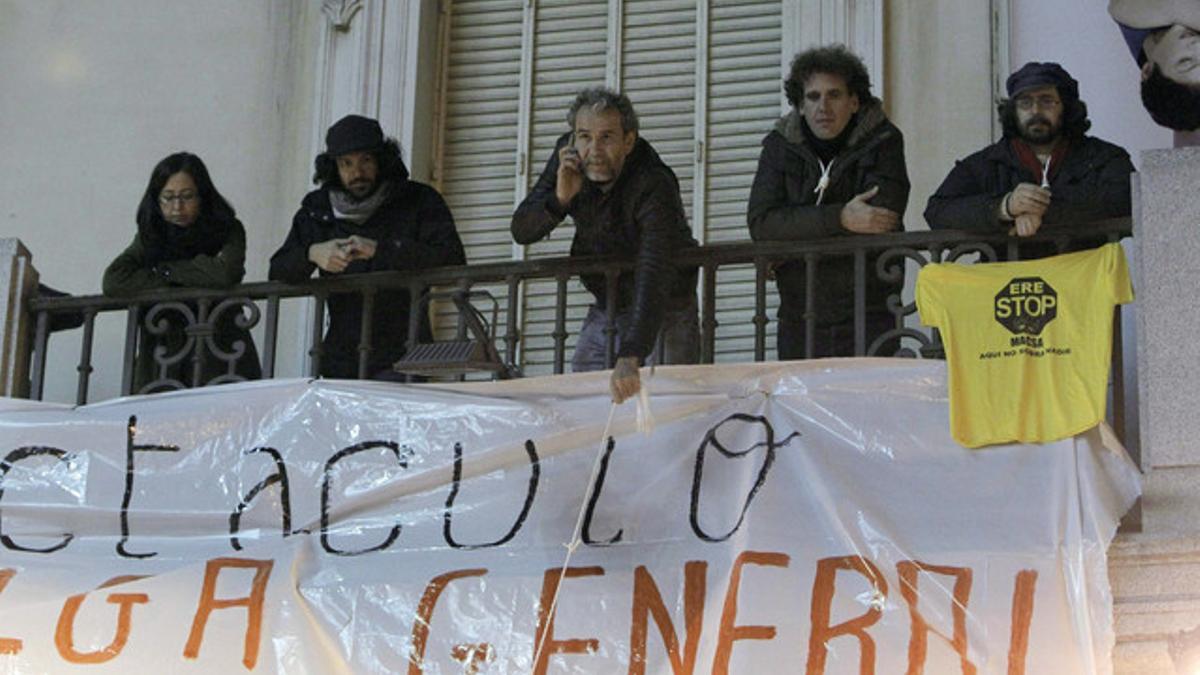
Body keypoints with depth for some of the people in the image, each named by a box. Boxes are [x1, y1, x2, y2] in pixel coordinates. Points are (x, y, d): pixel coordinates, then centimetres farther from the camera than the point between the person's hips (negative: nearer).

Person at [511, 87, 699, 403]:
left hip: (663, 307, -5)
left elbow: (654, 272, -44)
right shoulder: (567, 155, -11)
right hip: (606, 305, 5)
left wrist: (630, 357, -57)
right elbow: (521, 231, -6)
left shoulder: (654, 185, -31)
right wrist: (560, 199, -28)